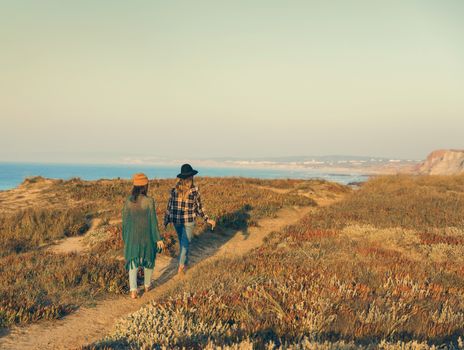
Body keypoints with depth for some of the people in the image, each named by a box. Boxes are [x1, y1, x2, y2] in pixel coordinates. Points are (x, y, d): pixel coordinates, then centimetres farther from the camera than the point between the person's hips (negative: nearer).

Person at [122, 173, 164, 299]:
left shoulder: (128, 201, -7)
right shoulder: (149, 201, -18)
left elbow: (125, 220, 1)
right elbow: (153, 221, -15)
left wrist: (125, 237, 14)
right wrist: (158, 239, -8)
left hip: (132, 236, 2)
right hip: (147, 236, -2)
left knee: (133, 262, 10)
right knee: (148, 258, 21)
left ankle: (133, 290, -1)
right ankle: (147, 285, 36)